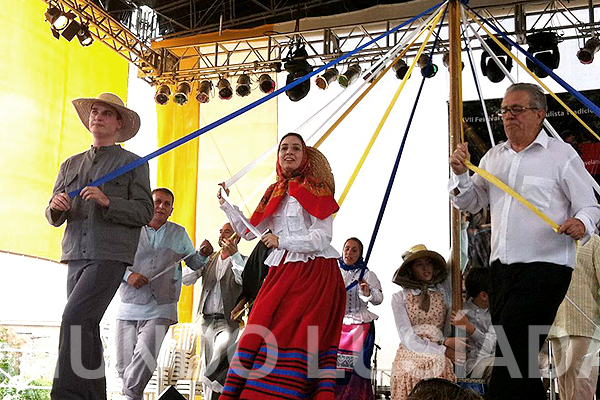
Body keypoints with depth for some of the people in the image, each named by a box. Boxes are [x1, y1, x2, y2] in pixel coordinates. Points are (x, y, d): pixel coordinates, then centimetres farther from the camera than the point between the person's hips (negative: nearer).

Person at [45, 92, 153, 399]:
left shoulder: (133, 164, 7)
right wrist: (56, 206, -6)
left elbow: (144, 212, -3)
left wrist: (107, 201, -17)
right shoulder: (71, 165, 21)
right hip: (76, 255, 6)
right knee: (86, 328, 5)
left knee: (74, 319, -19)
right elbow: (53, 218, 18)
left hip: (110, 256, -5)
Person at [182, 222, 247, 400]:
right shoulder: (209, 260, 17)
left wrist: (234, 255, -30)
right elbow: (186, 280, 7)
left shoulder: (241, 261, 3)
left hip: (227, 322, -5)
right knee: (207, 369, 7)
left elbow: (244, 280, -18)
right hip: (207, 321, 5)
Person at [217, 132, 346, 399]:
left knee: (302, 334, -14)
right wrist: (226, 204, 15)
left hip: (314, 273, -5)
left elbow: (322, 237, -8)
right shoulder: (274, 193, 19)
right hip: (282, 272, 6)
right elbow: (250, 231, 20)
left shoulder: (315, 188, 1)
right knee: (258, 330, -5)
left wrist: (281, 241, -12)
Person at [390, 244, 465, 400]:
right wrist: (444, 351, -15)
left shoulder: (443, 292, 8)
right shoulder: (399, 298, 2)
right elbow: (407, 338, -8)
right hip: (409, 362, -1)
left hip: (438, 364, 1)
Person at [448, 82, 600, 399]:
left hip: (544, 268, -6)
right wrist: (460, 174, 0)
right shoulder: (494, 156, 17)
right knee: (509, 351, 12)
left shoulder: (562, 154, 0)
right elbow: (470, 204, 18)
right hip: (502, 267, 7)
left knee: (512, 353, -15)